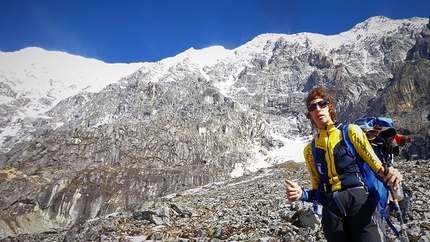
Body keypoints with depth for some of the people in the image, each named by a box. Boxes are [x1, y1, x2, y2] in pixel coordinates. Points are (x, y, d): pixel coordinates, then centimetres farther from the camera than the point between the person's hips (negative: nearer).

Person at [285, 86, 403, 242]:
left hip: (359, 199, -2)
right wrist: (302, 194, -5)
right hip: (330, 208, 3)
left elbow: (375, 163, 2)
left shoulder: (351, 132, 9)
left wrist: (387, 173, -21)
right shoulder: (310, 150, 14)